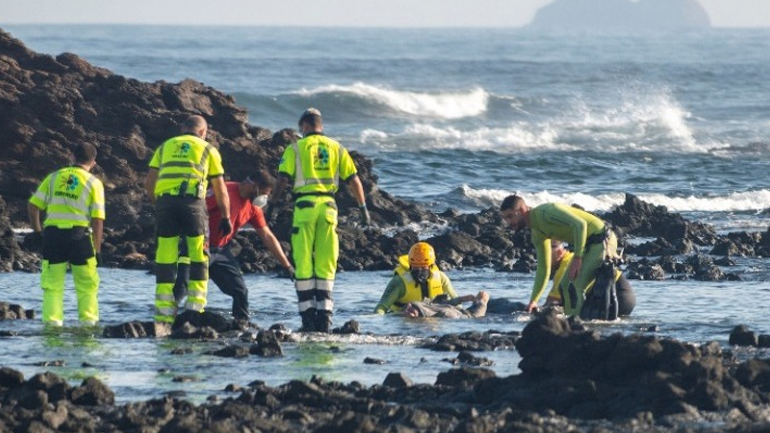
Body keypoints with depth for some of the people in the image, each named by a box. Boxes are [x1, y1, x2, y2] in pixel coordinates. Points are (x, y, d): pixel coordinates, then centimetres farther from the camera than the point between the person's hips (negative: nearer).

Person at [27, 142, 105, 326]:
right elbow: (98, 219, -2)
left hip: (53, 234, 2)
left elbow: (33, 205, 6)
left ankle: (52, 321, 2)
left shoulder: (54, 177, 9)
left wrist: (36, 231, 19)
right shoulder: (94, 183, 3)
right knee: (87, 285, 11)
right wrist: (97, 249, 3)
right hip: (79, 234, -2)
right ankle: (88, 320, 7)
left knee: (52, 283, 8)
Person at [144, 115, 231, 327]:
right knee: (198, 257, 6)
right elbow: (220, 189, 21)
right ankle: (195, 308, 1)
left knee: (165, 259, 4)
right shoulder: (208, 149, 21)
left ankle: (164, 311, 1)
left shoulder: (165, 146, 26)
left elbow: (149, 183, 17)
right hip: (192, 199, -2)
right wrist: (226, 218, 29)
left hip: (164, 199, 2)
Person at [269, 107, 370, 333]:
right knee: (325, 265, 8)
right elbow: (353, 180, 9)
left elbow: (282, 180, -5)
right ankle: (324, 317, 2)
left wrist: (272, 204, 0)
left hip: (305, 205, -3)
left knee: (303, 264, 2)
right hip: (328, 205, 3)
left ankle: (308, 317, -2)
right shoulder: (336, 148, 12)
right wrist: (363, 207, 15)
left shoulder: (295, 148, 4)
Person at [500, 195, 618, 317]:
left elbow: (580, 225, -27)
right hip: (589, 245, 10)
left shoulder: (545, 212, -18)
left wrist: (577, 258, -29)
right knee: (566, 285, 14)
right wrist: (533, 301, 18)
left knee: (574, 287, -16)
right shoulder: (537, 234, 13)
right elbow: (543, 269, 21)